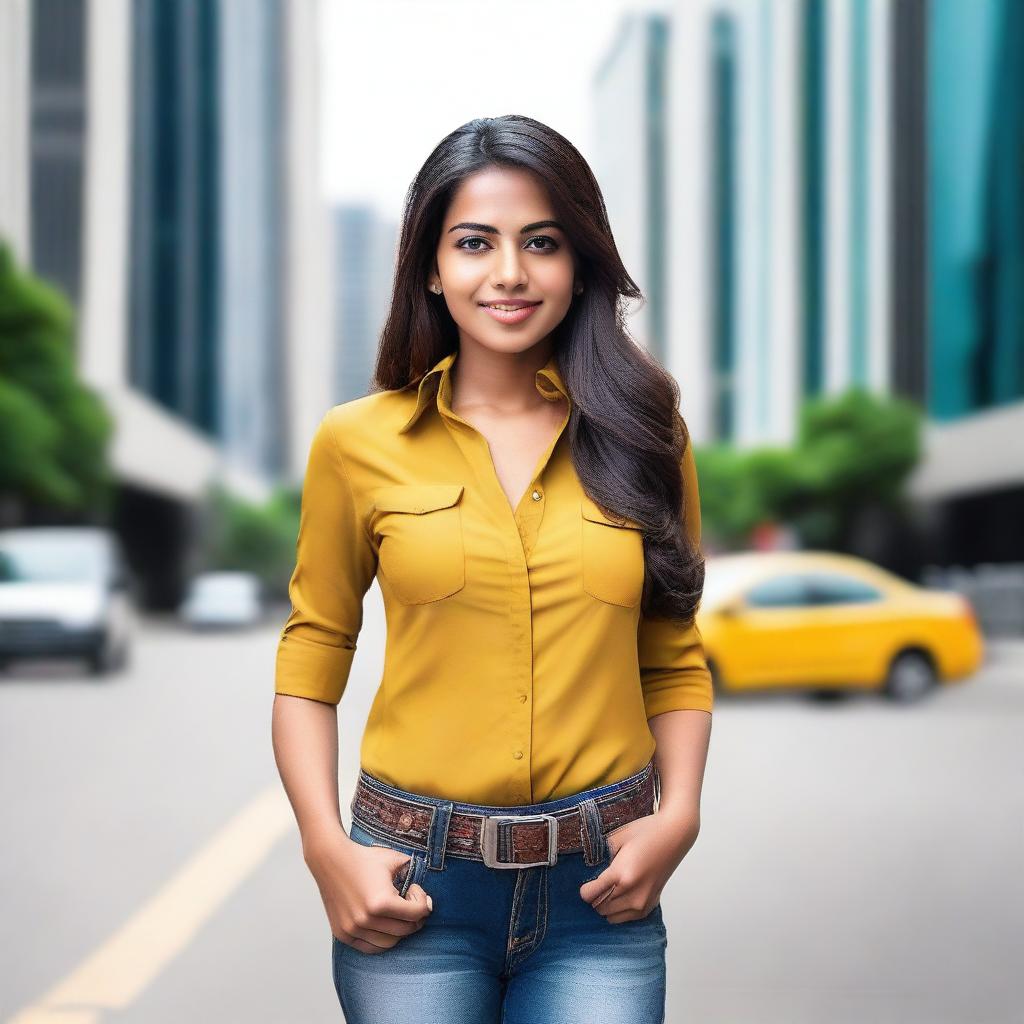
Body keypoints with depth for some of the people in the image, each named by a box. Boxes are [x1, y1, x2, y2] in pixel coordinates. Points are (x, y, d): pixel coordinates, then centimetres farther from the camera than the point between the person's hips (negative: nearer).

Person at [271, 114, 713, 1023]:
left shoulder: (642, 436, 4)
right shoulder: (359, 442, 0)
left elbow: (674, 662, 10)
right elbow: (311, 660, 6)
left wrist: (679, 816, -5)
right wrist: (327, 848, -5)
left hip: (600, 890, 1)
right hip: (414, 883, -1)